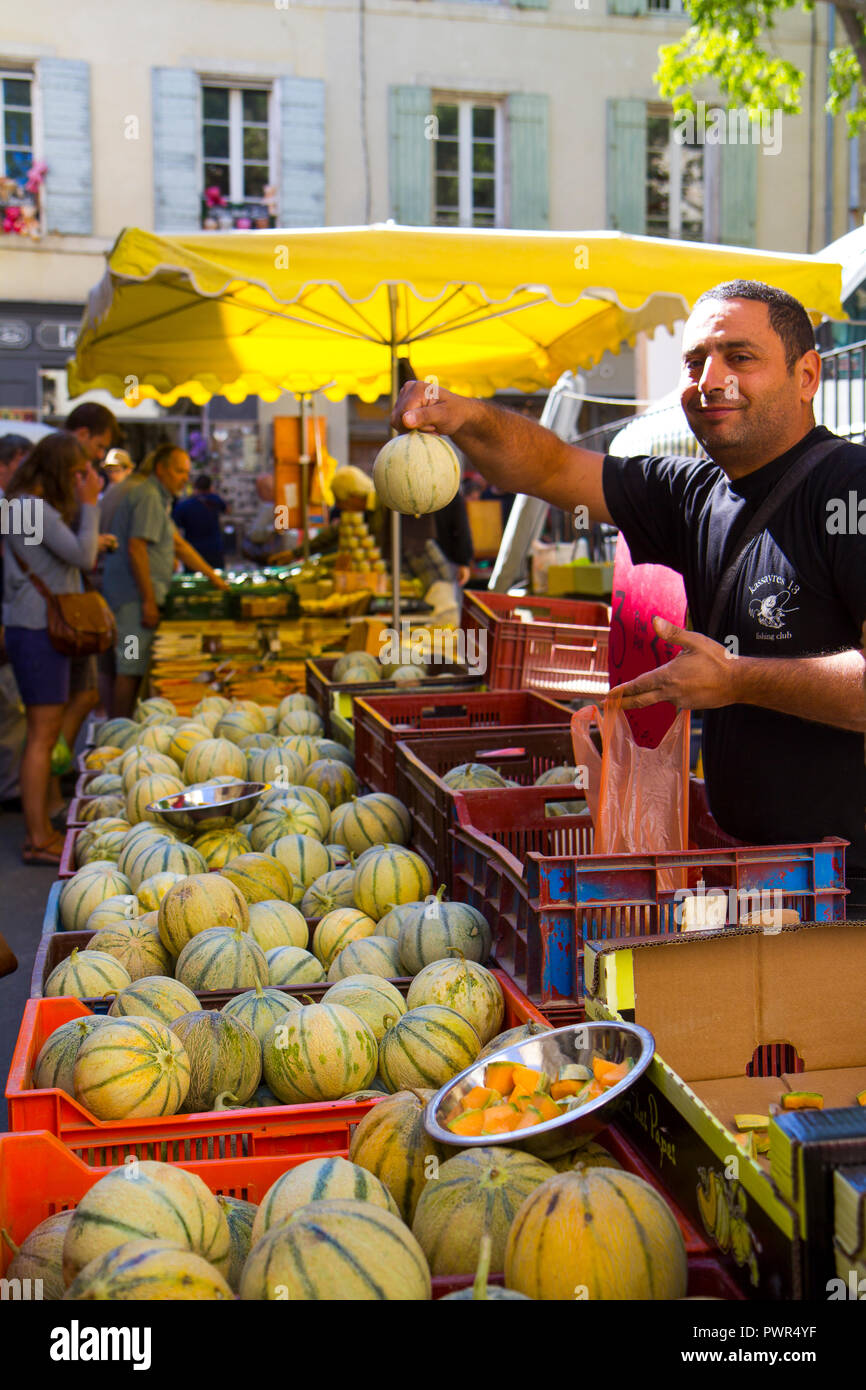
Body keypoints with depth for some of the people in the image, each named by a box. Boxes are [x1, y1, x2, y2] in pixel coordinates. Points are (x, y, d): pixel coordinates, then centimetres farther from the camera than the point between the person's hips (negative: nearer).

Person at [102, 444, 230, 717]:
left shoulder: (160, 498, 20)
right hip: (136, 596, -10)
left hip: (140, 596, 10)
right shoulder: (148, 496, -13)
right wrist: (149, 602, -21)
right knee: (131, 669, -9)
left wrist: (213, 577, 27)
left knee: (133, 669, 11)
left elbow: (179, 544, 26)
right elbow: (136, 549, -20)